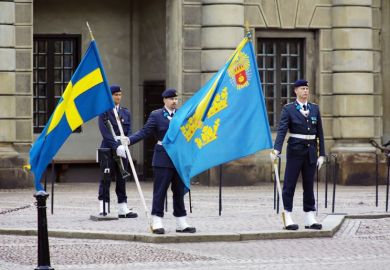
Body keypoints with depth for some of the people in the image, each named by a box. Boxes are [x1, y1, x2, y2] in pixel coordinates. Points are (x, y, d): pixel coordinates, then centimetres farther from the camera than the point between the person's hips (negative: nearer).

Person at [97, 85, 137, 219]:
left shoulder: (126, 113, 13)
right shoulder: (104, 112, -3)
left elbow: (129, 131, 9)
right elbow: (105, 132, -12)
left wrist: (125, 140, -12)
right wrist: (116, 146, -21)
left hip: (122, 150, 5)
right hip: (108, 149, -5)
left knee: (121, 180, 7)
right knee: (105, 179, -3)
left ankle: (123, 210, 9)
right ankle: (103, 210, -1)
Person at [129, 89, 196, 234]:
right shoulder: (156, 115, -2)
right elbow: (144, 132, -8)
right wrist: (129, 140, -20)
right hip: (163, 159, -5)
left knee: (179, 192, 9)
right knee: (160, 191, -3)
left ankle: (181, 224, 16)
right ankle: (157, 223, 1)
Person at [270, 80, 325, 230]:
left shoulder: (315, 109, 10)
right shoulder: (288, 109, -3)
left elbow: (319, 133, 11)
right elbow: (282, 130, -12)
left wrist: (321, 154, 6)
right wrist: (276, 150, -26)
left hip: (311, 151, 4)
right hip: (295, 150, -4)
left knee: (309, 184, 8)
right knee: (290, 184, -2)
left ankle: (310, 218, 11)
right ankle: (287, 218, 0)